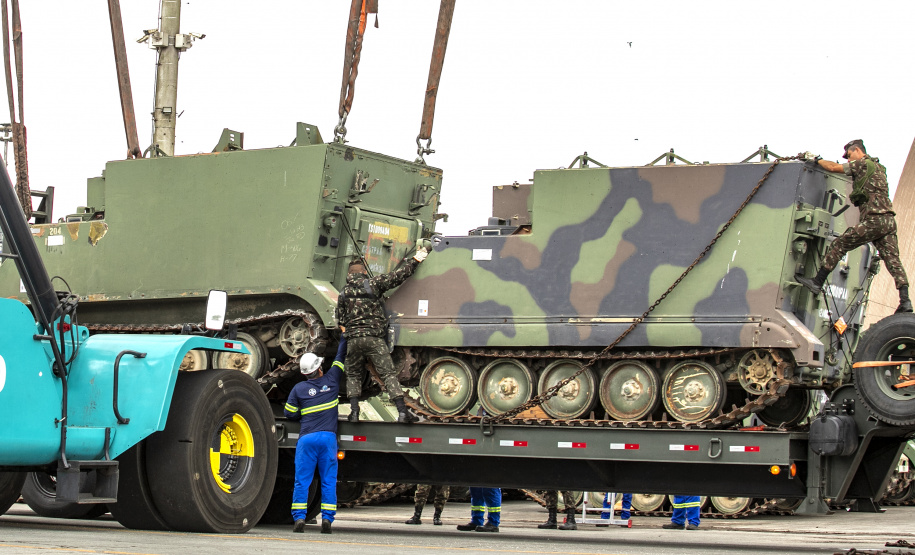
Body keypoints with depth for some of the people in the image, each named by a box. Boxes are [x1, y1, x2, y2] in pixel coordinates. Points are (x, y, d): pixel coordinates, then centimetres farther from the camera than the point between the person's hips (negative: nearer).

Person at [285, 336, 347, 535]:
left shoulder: (299, 389, 4)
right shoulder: (331, 380, 6)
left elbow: (289, 413, 9)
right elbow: (340, 356, 19)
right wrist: (344, 336, 32)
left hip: (306, 438, 0)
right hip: (328, 437, 0)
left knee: (302, 481, 3)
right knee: (328, 481, 4)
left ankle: (299, 518, -4)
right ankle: (327, 518, -2)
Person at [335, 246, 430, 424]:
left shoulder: (344, 293, 11)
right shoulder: (374, 284, 1)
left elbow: (340, 322, 14)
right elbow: (397, 276, -1)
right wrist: (415, 260, 6)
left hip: (354, 340, 3)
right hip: (375, 338, -2)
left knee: (353, 375, 16)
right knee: (389, 374, -4)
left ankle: (354, 411, 3)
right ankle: (402, 411, -12)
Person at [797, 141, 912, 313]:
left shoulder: (863, 164, -1)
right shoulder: (878, 167, 25)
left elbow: (833, 167, -1)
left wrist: (814, 159, 12)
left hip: (873, 220, -8)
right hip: (889, 220, 8)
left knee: (839, 245, 1)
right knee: (892, 259, 0)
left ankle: (818, 281, 3)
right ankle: (905, 300, -10)